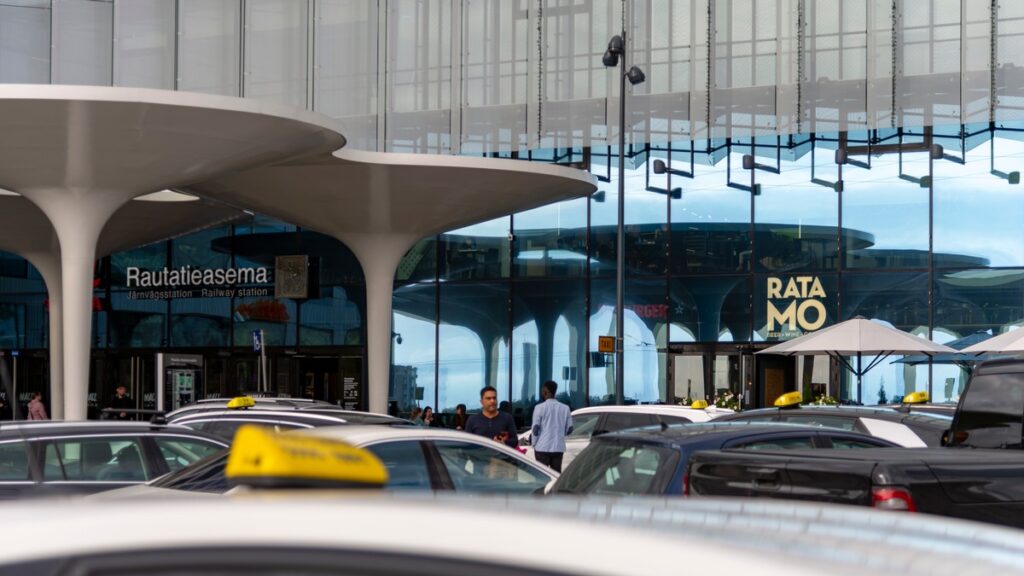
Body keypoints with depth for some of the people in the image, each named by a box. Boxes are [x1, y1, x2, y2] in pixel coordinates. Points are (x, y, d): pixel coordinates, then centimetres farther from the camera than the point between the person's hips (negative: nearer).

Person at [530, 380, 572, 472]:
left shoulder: (540, 407, -7)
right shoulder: (565, 408, 5)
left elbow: (535, 428, -9)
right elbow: (569, 428, 6)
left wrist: (534, 444, 5)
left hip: (543, 447, -4)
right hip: (559, 447, 4)